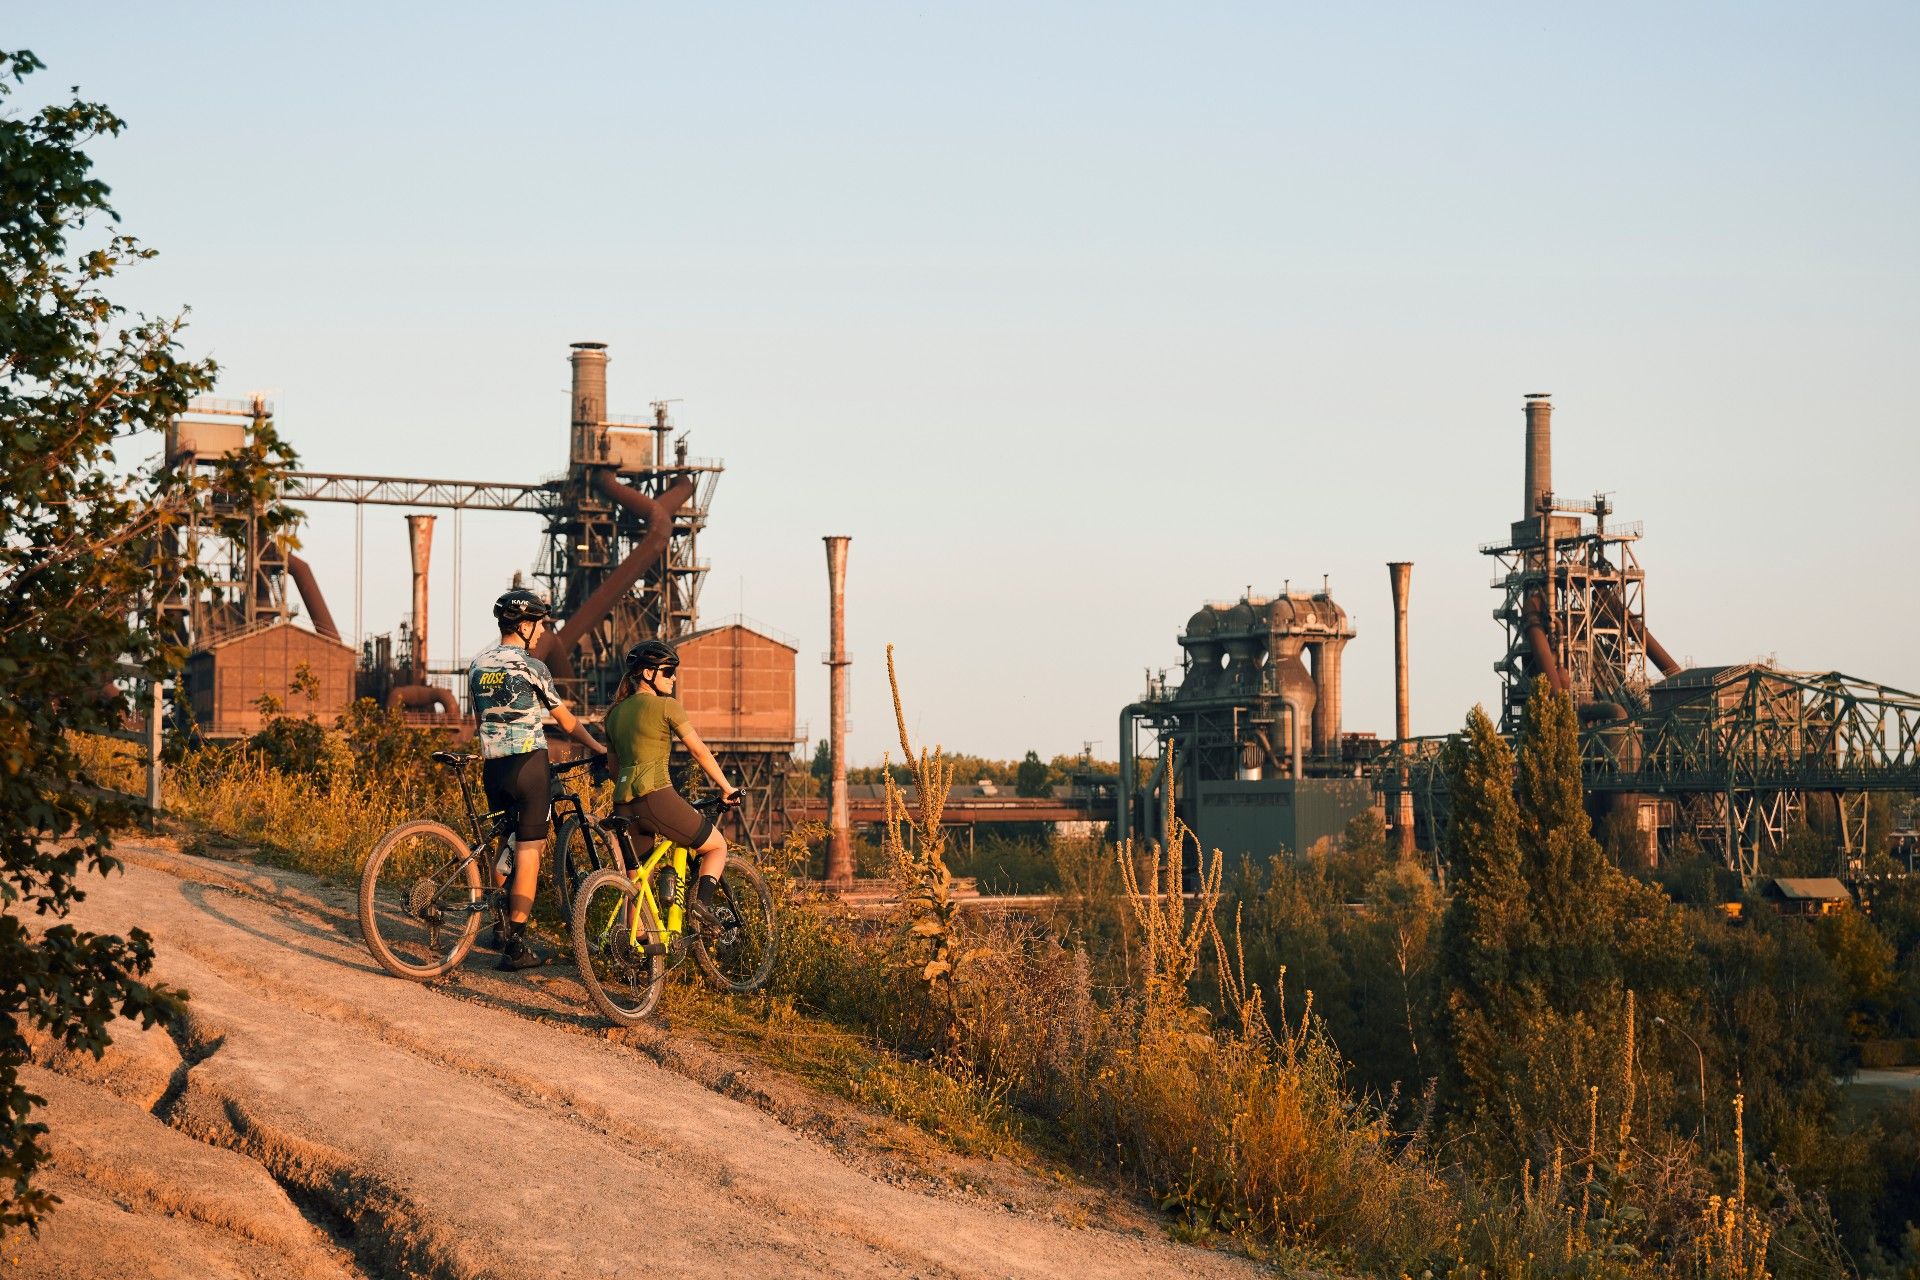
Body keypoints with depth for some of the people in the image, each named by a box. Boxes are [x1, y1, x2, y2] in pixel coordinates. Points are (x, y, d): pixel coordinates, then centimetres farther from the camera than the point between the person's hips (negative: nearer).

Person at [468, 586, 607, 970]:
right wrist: (597, 747, 13)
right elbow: (566, 721, -1)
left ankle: (500, 927, 28)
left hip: (492, 766, 7)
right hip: (528, 764, -7)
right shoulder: (531, 668, -10)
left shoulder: (478, 666, 9)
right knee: (529, 849, -3)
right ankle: (517, 944, -6)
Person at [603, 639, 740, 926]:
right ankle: (702, 901, -12)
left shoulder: (615, 713, 19)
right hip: (657, 797, -6)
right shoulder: (666, 706, -1)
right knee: (717, 846, 12)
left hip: (624, 805, 6)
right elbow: (700, 752, 2)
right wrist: (727, 788, 12)